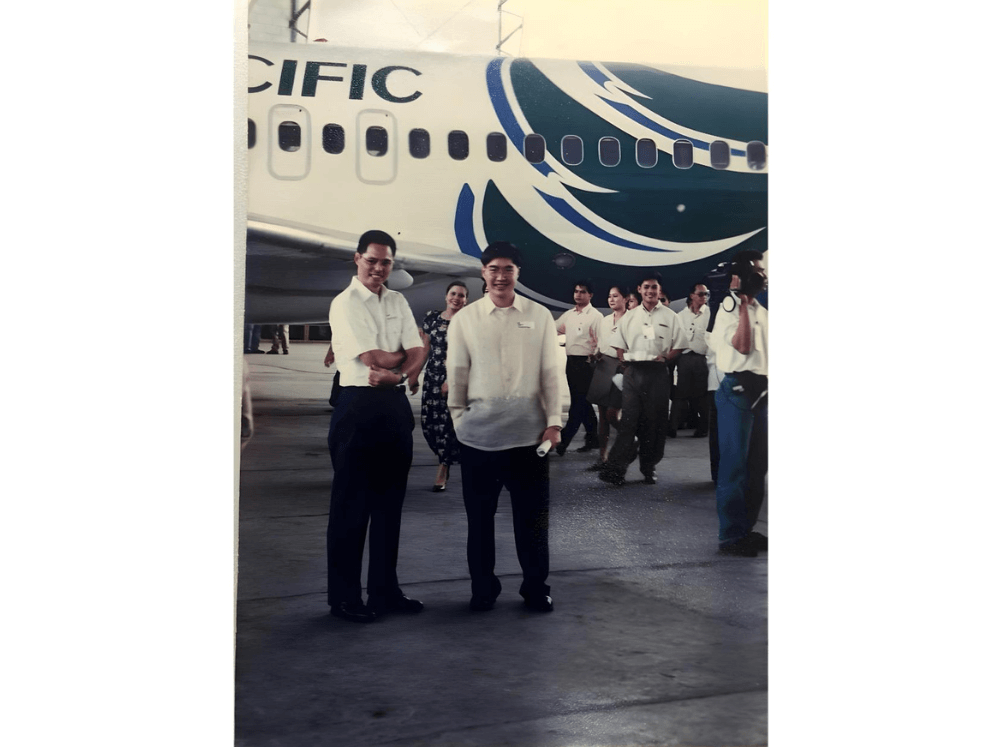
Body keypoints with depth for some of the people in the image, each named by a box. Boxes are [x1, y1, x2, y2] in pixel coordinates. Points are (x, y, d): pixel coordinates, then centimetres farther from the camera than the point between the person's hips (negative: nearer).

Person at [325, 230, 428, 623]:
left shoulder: (397, 302, 13)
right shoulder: (345, 304, -7)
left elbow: (418, 353, 3)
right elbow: (374, 358, -15)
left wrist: (397, 373, -15)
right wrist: (407, 357, 1)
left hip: (396, 404, 7)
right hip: (359, 405, -7)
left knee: (390, 501, 12)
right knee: (351, 503, 0)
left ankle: (385, 590, 22)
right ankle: (344, 597, 10)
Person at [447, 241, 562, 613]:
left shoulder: (540, 316, 4)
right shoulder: (464, 319, 3)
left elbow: (551, 372, 4)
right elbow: (457, 375, 6)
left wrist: (554, 421, -2)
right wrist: (459, 421, 4)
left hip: (529, 432, 0)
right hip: (478, 434, 0)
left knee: (533, 515, 6)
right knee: (480, 515, 9)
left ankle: (535, 587, 22)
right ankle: (483, 589, 23)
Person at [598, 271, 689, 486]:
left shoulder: (669, 317, 6)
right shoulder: (630, 316, 13)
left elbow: (679, 346, 4)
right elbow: (619, 344, 14)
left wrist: (664, 358, -9)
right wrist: (626, 360, 0)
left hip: (658, 373, -1)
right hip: (633, 372, 1)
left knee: (654, 422, 3)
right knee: (628, 419, -7)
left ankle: (649, 467, 14)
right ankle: (615, 467, -11)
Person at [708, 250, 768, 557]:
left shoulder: (761, 311, 17)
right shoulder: (729, 307, -7)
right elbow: (743, 346, -20)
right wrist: (743, 304, -20)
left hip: (760, 391, 8)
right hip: (738, 390, -8)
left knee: (757, 465, 11)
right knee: (735, 463, -5)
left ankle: (746, 528, 20)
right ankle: (730, 535, 1)